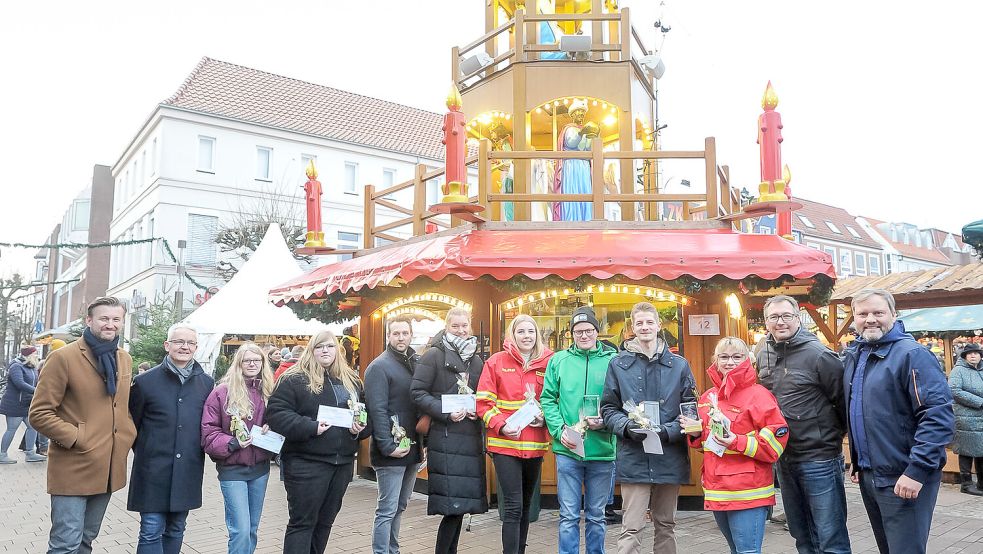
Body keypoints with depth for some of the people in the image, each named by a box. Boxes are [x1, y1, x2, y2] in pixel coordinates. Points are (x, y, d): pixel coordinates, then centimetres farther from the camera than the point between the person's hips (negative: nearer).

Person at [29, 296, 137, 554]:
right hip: (73, 468, -6)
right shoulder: (63, 358, -11)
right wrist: (76, 438, -18)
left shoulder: (125, 359, 9)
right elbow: (39, 413, -11)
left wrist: (128, 434, 5)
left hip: (108, 469, 6)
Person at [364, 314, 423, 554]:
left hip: (413, 448, 7)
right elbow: (377, 410, -18)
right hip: (390, 451, -7)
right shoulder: (379, 366, -11)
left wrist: (424, 441, 7)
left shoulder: (417, 363, 12)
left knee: (399, 507, 17)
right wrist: (388, 446, -22)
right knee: (387, 510, -2)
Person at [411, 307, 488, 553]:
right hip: (445, 437, -6)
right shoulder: (434, 355, -2)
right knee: (452, 504, -8)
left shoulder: (476, 360, 16)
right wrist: (446, 413, -17)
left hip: (471, 437, 6)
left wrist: (479, 410, 1)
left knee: (461, 503, 9)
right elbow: (418, 392, -8)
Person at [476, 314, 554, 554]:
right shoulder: (496, 362, -2)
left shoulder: (547, 363, 4)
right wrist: (501, 425, -18)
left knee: (525, 505, 16)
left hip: (535, 444, 4)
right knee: (513, 507, -7)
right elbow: (484, 402, -4)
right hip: (505, 444, -3)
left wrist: (545, 417, -8)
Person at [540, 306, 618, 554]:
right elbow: (547, 399, 3)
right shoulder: (558, 360, 4)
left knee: (596, 516, 14)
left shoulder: (612, 360, 1)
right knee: (569, 516, 6)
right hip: (567, 450, 0)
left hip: (602, 450, 0)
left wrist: (606, 421, -16)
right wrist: (560, 429, -10)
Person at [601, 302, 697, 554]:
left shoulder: (679, 365, 4)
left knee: (665, 526, 16)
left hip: (670, 458, 2)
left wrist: (667, 431, -13)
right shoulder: (618, 364, 2)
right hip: (633, 459, -2)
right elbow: (608, 409, 4)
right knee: (631, 529, -3)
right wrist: (627, 426, -15)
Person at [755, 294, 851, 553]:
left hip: (819, 457, -7)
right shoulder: (763, 355, 6)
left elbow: (844, 399, -10)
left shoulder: (817, 354, -14)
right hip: (783, 457, 7)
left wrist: (835, 433, 1)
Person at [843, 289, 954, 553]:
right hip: (867, 475, 8)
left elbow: (938, 415, -21)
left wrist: (917, 471, -24)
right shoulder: (853, 356, 10)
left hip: (904, 479, -8)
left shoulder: (912, 354, -14)